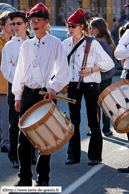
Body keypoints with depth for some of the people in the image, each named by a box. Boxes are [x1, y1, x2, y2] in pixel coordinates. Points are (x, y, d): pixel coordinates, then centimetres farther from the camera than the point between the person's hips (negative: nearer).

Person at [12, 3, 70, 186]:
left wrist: (54, 88, -21)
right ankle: (24, 177, 8)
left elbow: (62, 70, -6)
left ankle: (43, 178, 10)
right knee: (23, 137, 0)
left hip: (46, 94, -4)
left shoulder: (55, 44, -1)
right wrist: (18, 95, 13)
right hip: (28, 93, 4)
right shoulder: (26, 45, 13)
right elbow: (20, 70, 17)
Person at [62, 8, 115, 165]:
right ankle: (73, 154, 12)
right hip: (73, 85, 4)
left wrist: (91, 70, -16)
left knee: (93, 121, 0)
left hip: (90, 85, -4)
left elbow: (108, 63, -6)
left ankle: (95, 155, 8)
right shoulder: (65, 44, 7)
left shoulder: (92, 43, -7)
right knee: (74, 121, 6)